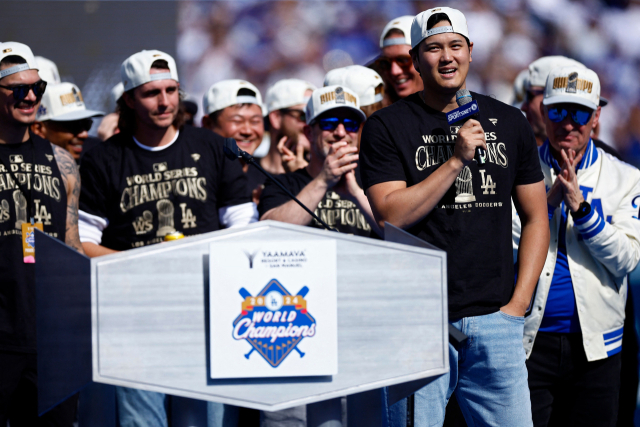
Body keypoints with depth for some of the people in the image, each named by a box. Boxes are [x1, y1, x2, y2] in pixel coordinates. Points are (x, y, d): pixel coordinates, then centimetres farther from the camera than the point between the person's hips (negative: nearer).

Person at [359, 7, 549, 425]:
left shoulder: (508, 123, 12)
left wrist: (518, 303, 5)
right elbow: (391, 216, -9)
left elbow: (535, 218, 15)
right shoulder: (387, 126, 2)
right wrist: (456, 159, -15)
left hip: (494, 318, 3)